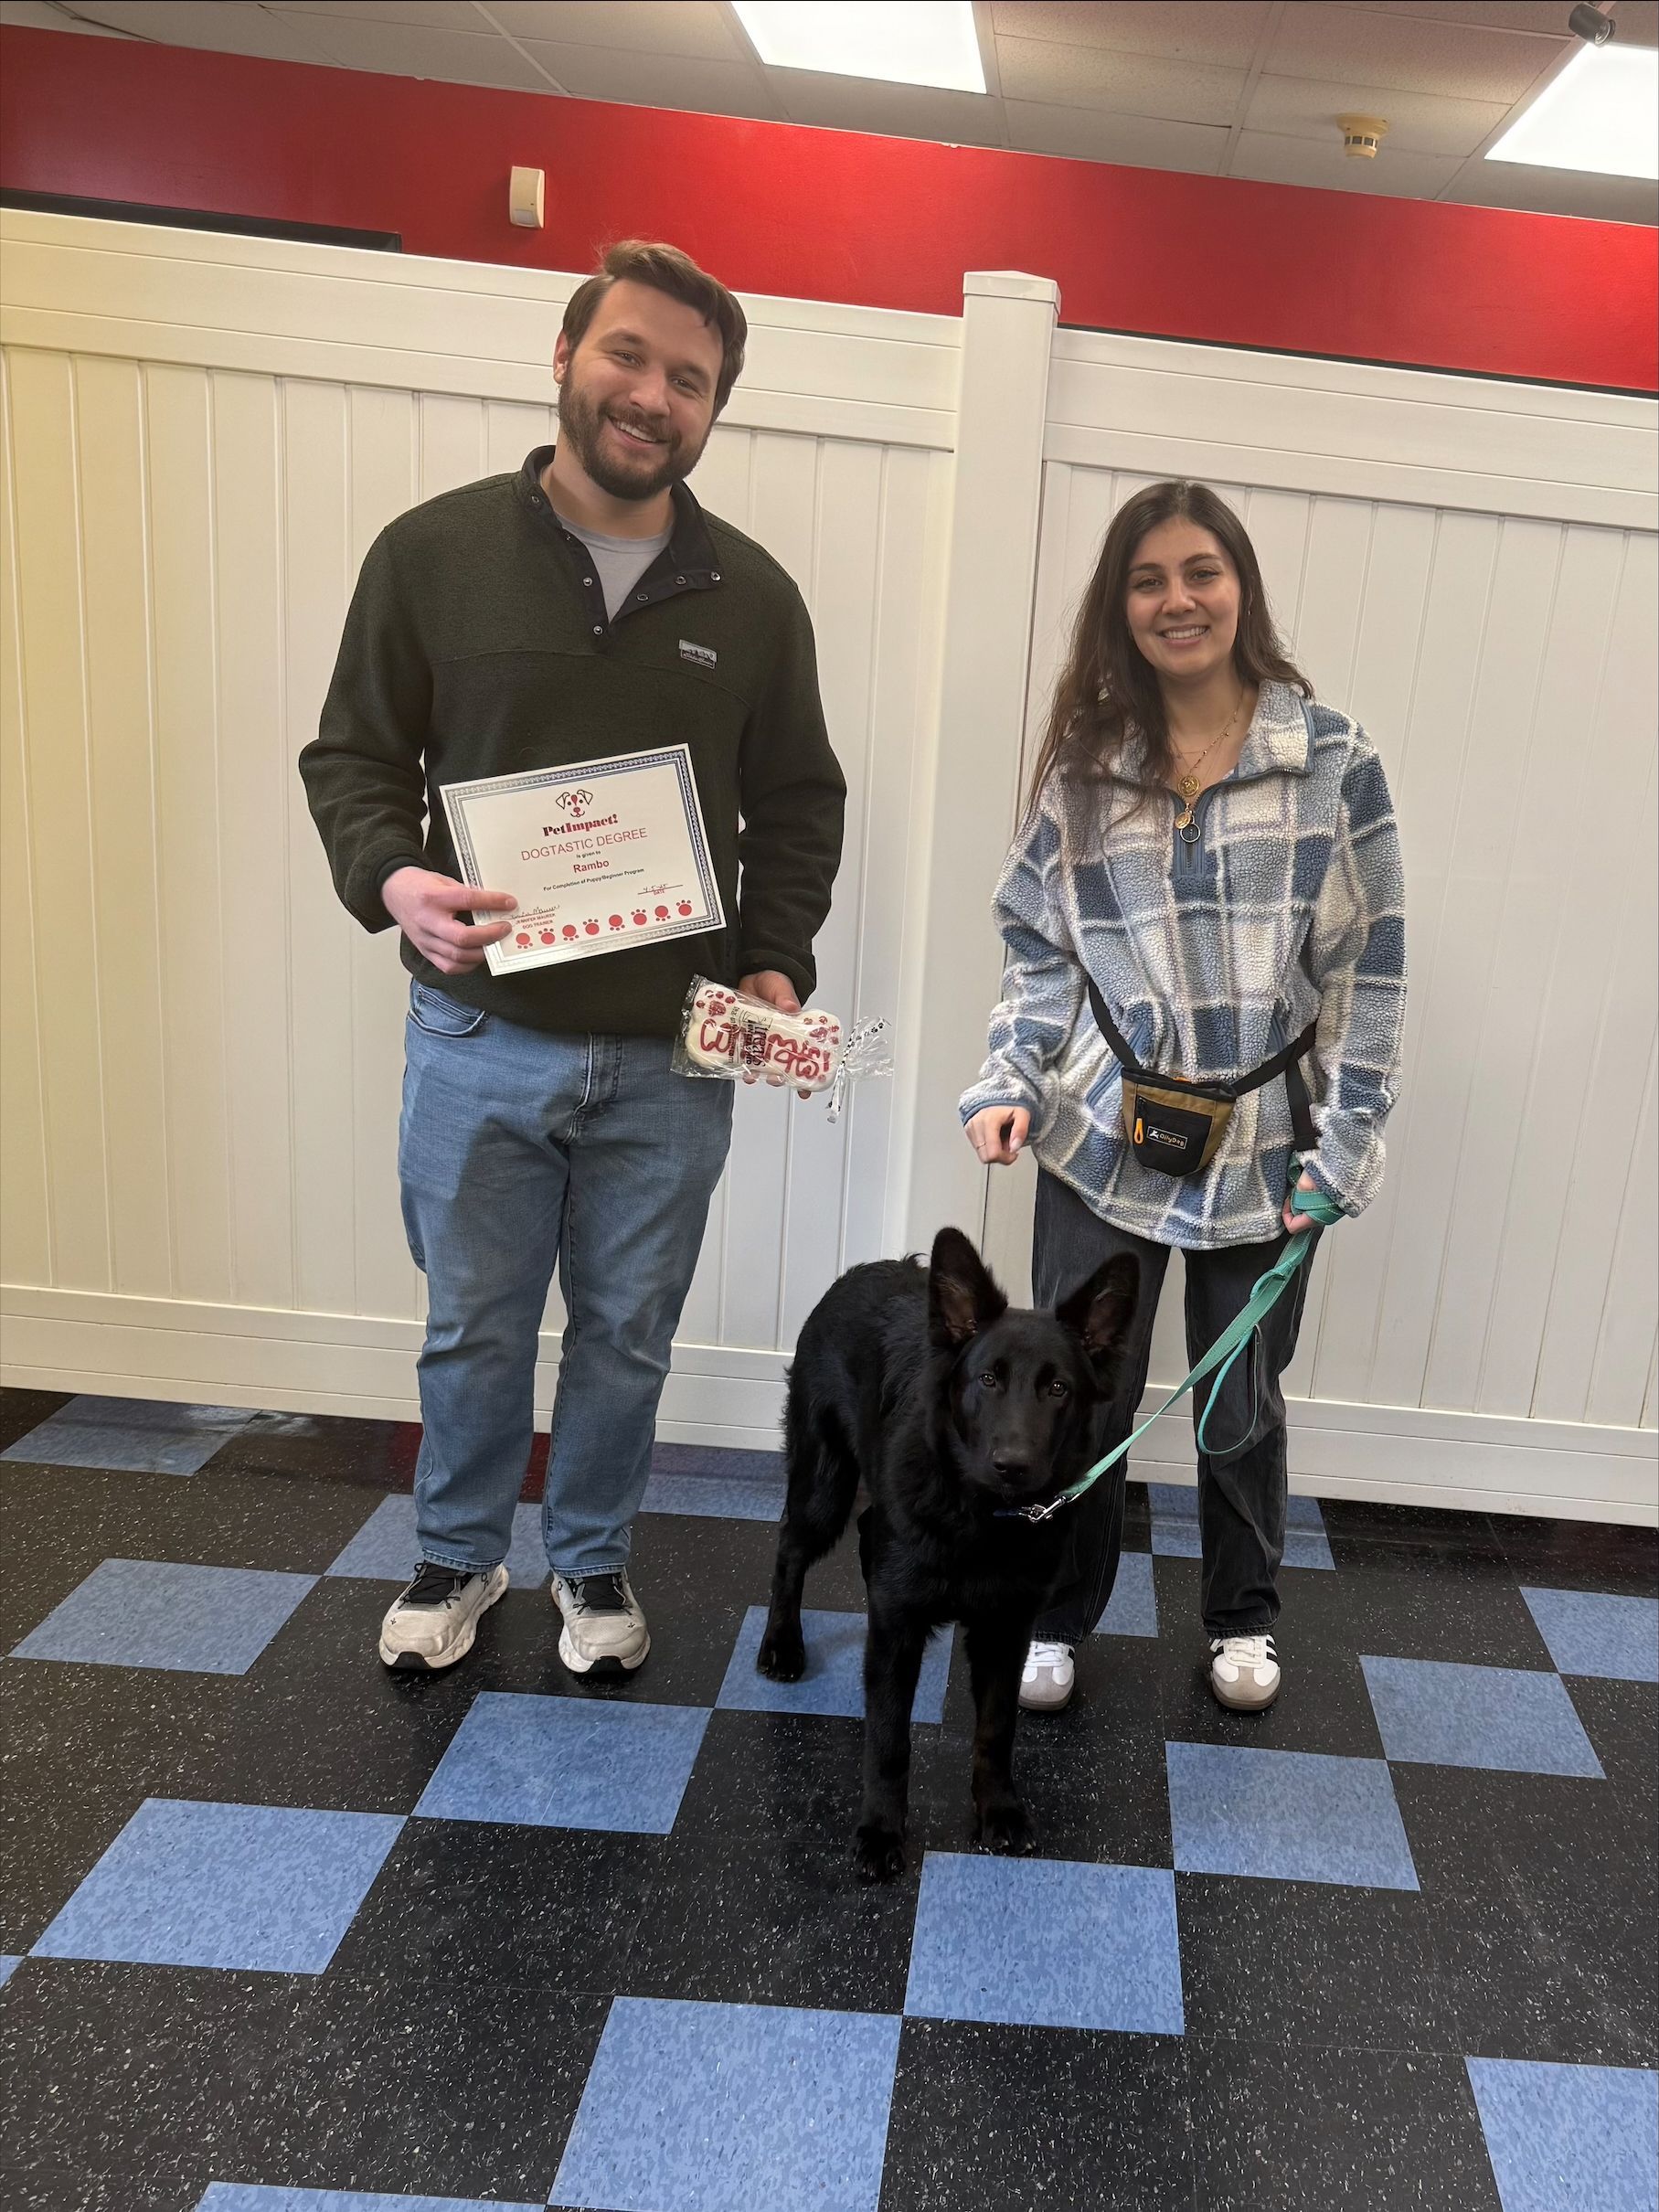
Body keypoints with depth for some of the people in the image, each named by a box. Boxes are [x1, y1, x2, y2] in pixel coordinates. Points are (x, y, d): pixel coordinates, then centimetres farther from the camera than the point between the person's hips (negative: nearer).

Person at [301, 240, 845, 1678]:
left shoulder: (754, 597, 3)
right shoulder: (433, 552, -2)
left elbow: (799, 805, 9)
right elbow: (353, 757, 2)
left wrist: (776, 960, -5)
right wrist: (394, 879, -18)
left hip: (674, 1055, 1)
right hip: (481, 1037, -1)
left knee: (628, 1336, 15)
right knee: (473, 1328, 14)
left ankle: (592, 1563, 38)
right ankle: (460, 1558, 38)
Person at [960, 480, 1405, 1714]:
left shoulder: (1331, 757, -5)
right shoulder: (1084, 764, 2)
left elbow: (1370, 966, -4)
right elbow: (1038, 944, 6)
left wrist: (1341, 1146, -7)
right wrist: (1010, 1082, -7)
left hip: (1264, 1146, -1)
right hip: (1105, 1137, 1)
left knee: (1242, 1405, 14)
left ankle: (1243, 1620, 39)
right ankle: (1058, 1619, 32)